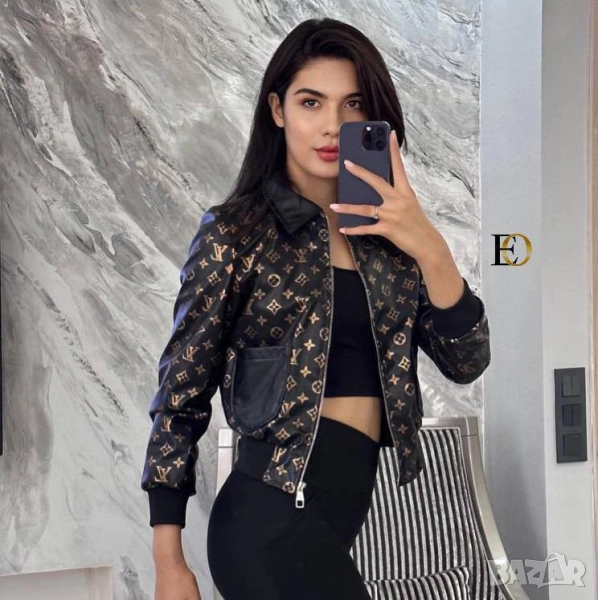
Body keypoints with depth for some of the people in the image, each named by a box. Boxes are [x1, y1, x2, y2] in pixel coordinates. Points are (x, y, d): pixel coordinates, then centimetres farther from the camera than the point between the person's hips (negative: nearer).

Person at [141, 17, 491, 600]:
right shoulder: (234, 232, -6)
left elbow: (465, 363, 0)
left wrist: (430, 249, -17)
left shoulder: (387, 232, 7)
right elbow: (182, 396, -5)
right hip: (274, 513, -5)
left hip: (352, 513, 5)